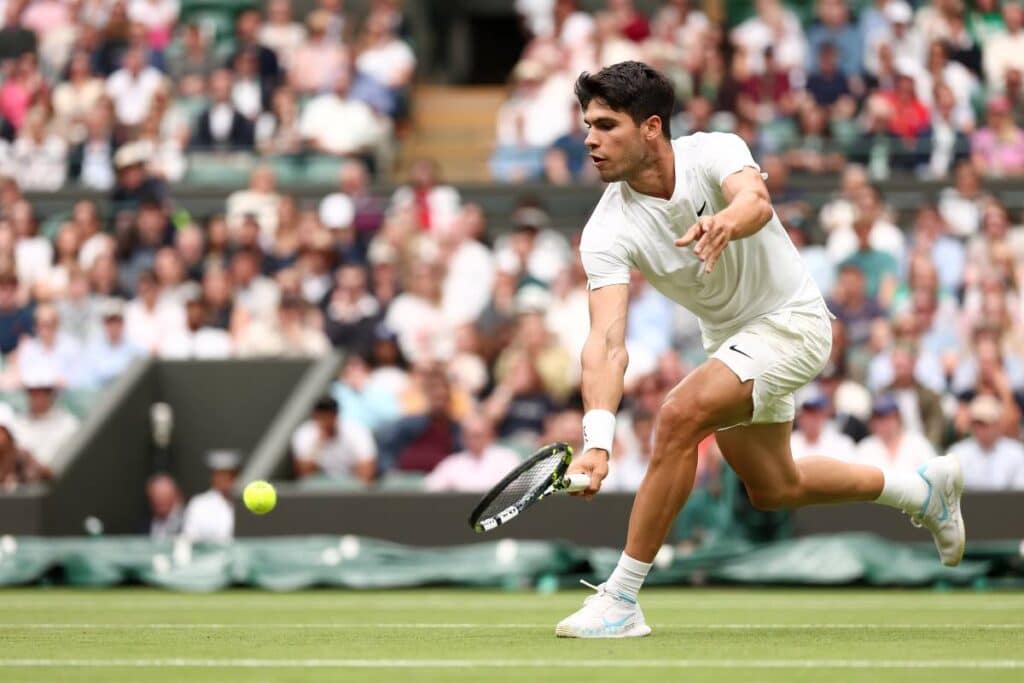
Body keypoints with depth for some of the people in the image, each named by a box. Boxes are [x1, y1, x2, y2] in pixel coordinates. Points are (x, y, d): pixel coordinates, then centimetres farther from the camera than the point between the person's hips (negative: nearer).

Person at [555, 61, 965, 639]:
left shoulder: (714, 152, -24)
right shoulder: (607, 233, -17)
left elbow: (756, 202, -47)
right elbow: (607, 343, -28)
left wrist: (725, 223, -73)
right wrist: (597, 441, -43)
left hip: (791, 318, -7)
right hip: (730, 338, 7)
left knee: (681, 415, -27)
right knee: (772, 488, 20)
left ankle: (622, 598, -21)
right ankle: (923, 488, 44)